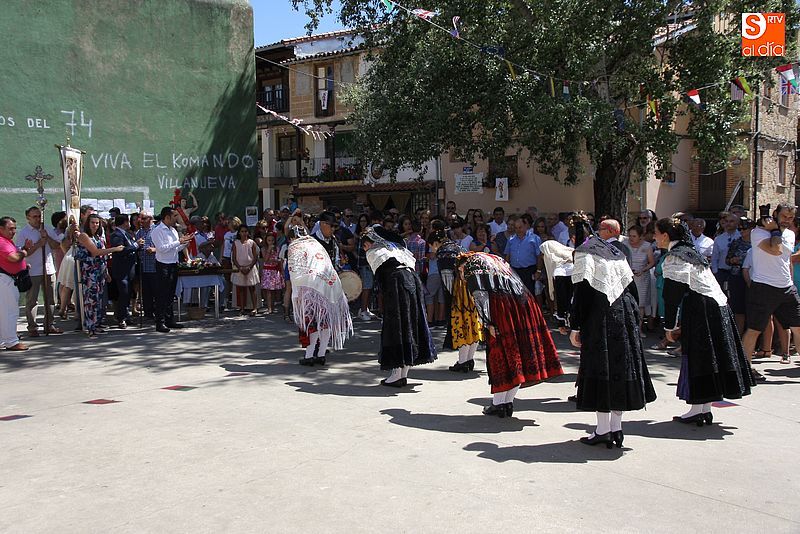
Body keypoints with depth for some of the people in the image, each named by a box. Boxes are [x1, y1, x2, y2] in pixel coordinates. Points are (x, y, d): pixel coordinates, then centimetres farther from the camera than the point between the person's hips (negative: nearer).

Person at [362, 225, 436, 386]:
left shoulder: (372, 252, 14)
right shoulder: (395, 246, 32)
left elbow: (380, 274, 6)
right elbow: (413, 261, 23)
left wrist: (386, 292, 13)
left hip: (396, 280, -6)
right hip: (413, 278, 6)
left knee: (395, 326, -2)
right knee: (411, 323, 8)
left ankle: (396, 374, -3)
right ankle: (404, 374, 14)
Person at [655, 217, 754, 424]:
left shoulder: (674, 258, -11)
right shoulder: (689, 251, 18)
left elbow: (673, 295, -13)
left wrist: (669, 326, -6)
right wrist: (679, 323, 20)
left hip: (700, 311, -9)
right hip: (717, 305, 9)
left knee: (695, 358, -3)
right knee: (707, 358, 11)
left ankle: (697, 410, 1)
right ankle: (705, 409, 17)